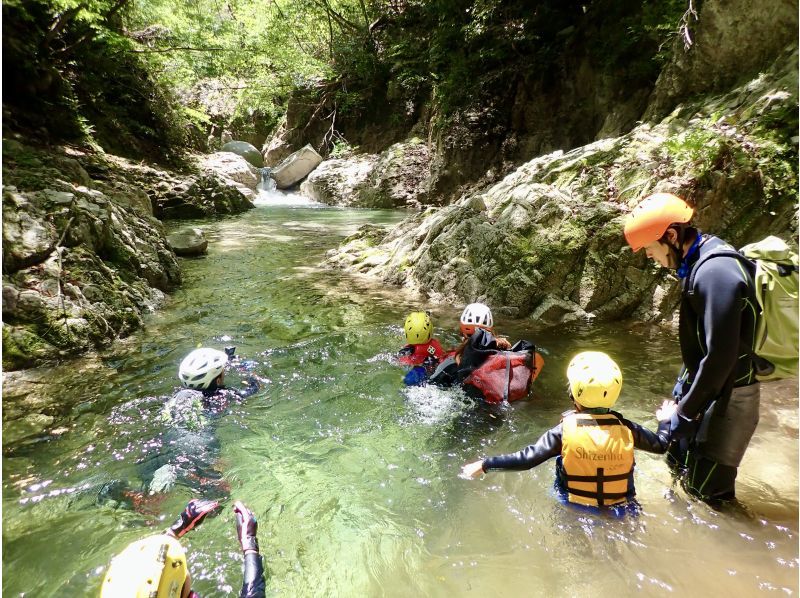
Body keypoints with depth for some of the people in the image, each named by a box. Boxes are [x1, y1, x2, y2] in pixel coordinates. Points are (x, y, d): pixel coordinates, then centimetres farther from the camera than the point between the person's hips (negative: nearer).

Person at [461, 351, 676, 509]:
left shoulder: (565, 430, -22)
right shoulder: (625, 428, -14)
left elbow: (526, 459, -24)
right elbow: (661, 444, 5)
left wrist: (485, 464, -15)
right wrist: (666, 420, 26)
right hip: (619, 512, 2)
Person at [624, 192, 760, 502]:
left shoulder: (716, 272, -26)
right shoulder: (700, 262, 5)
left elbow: (721, 355, -27)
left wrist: (687, 410, -18)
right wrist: (683, 386, 16)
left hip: (724, 395, -10)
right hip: (705, 386, 10)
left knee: (708, 490, 2)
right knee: (679, 463, 22)